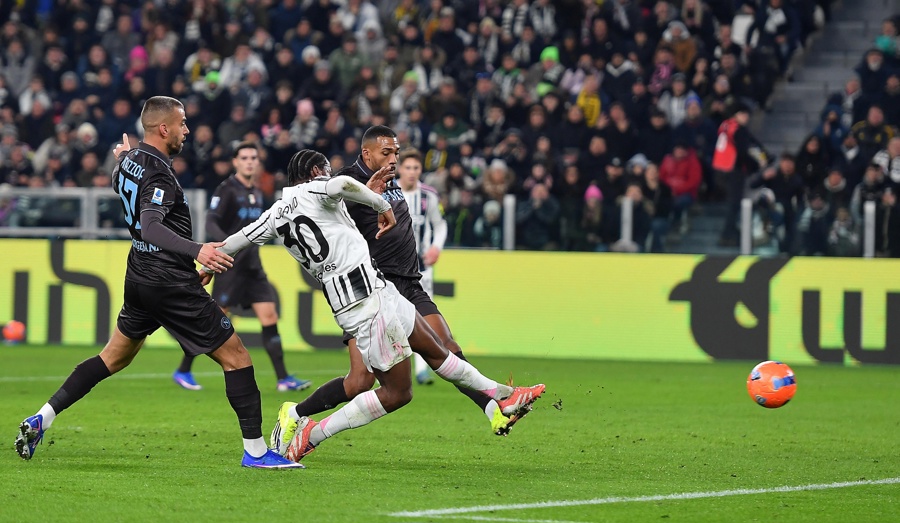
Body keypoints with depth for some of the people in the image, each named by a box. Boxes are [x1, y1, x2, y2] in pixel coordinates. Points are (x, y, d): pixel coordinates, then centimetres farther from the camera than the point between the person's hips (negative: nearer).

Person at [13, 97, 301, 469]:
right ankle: (256, 451, -3)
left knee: (114, 357, 21)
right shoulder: (159, 173, -20)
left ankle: (41, 419, 13)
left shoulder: (128, 160, 6)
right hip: (171, 282, -9)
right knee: (235, 356, -2)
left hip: (139, 280, 9)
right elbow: (152, 228, -34)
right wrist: (196, 251, -46)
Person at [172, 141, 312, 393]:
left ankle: (283, 379, -4)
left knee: (269, 316, -2)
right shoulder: (227, 190, -8)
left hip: (252, 266, 7)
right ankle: (183, 371, 8)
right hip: (231, 265, -7)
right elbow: (211, 223, -18)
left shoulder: (256, 193, 15)